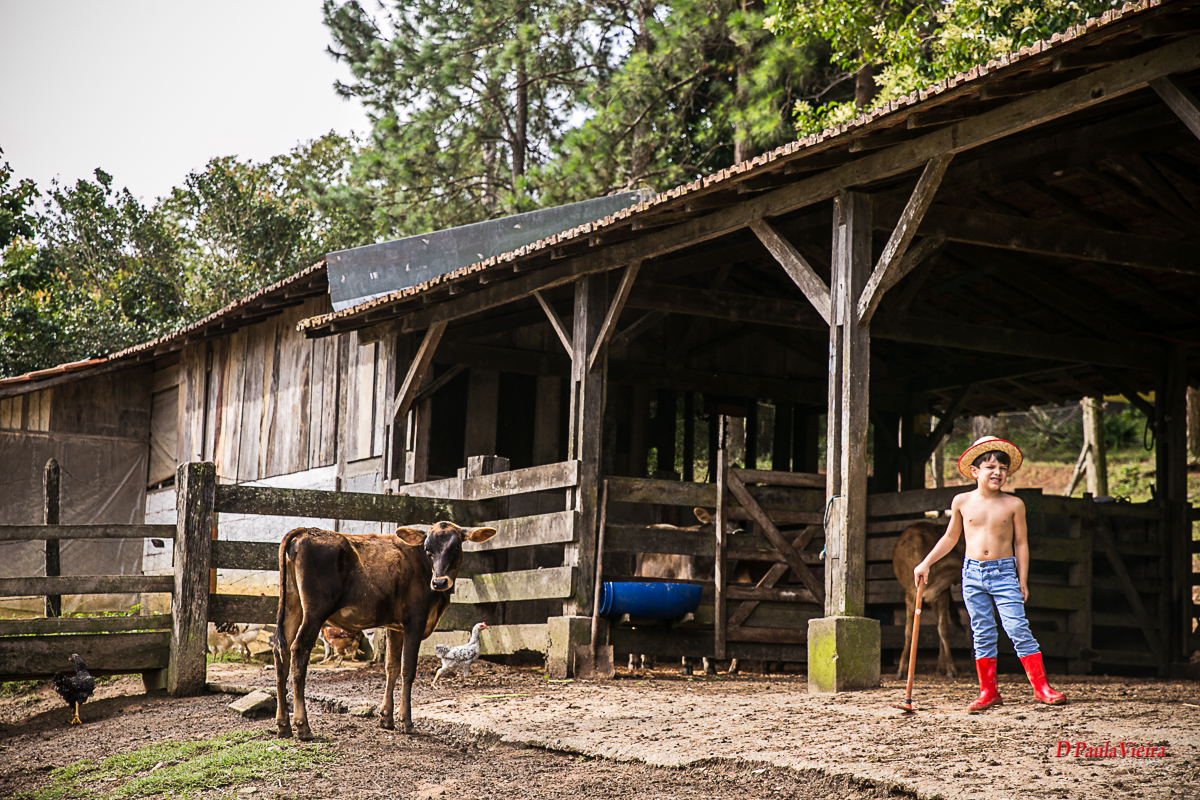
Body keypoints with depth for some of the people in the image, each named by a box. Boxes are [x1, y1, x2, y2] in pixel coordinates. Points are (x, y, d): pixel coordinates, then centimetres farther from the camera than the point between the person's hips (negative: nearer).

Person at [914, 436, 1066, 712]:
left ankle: (1041, 686, -5)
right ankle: (988, 691, 12)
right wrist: (926, 563, 16)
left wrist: (1023, 580, 1)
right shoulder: (962, 502, 4)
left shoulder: (1013, 505, 0)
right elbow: (950, 538, 17)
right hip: (972, 573, 2)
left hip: (1004, 572, -2)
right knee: (982, 633, 5)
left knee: (1018, 628, -10)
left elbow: (1021, 543, 4)